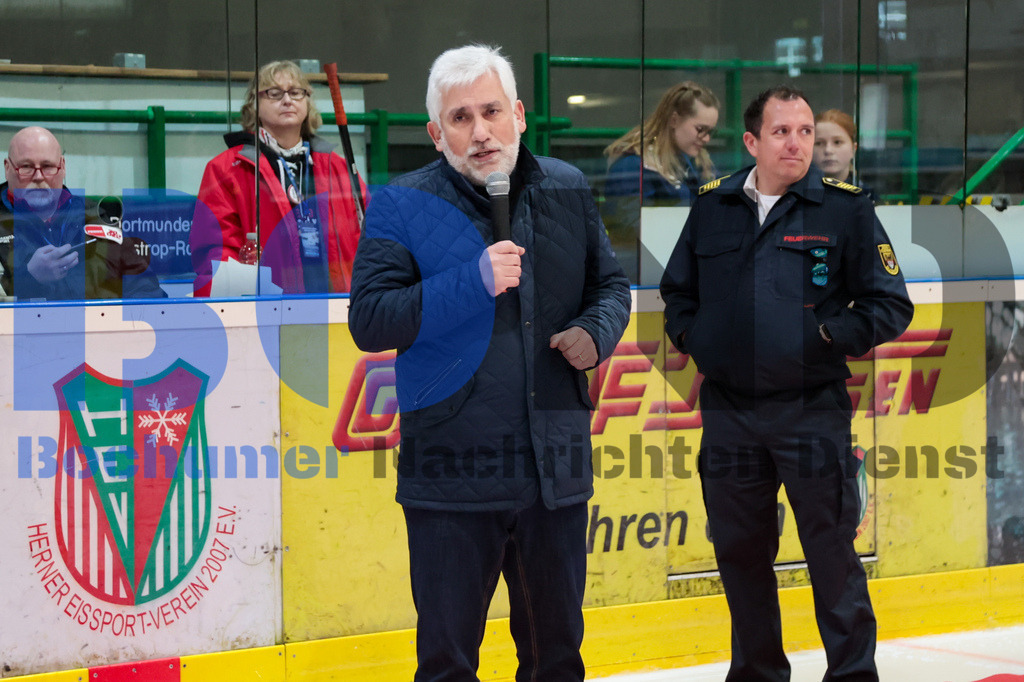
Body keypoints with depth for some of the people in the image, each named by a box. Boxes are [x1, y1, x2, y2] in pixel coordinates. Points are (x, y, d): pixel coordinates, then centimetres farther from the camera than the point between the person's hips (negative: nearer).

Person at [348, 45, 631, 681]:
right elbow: (369, 321, -11)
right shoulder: (401, 206, -4)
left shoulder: (568, 191, 8)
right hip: (451, 477, -3)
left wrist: (596, 332, -2)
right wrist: (473, 284, -20)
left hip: (555, 467, 4)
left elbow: (611, 284, 20)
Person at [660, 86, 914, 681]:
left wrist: (829, 336, -13)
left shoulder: (845, 209, -2)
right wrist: (690, 336, 4)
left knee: (831, 549, -2)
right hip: (728, 412, 4)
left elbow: (892, 306, -1)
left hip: (812, 413, -4)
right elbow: (677, 290, 22)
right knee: (739, 549, 12)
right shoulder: (713, 208, 8)